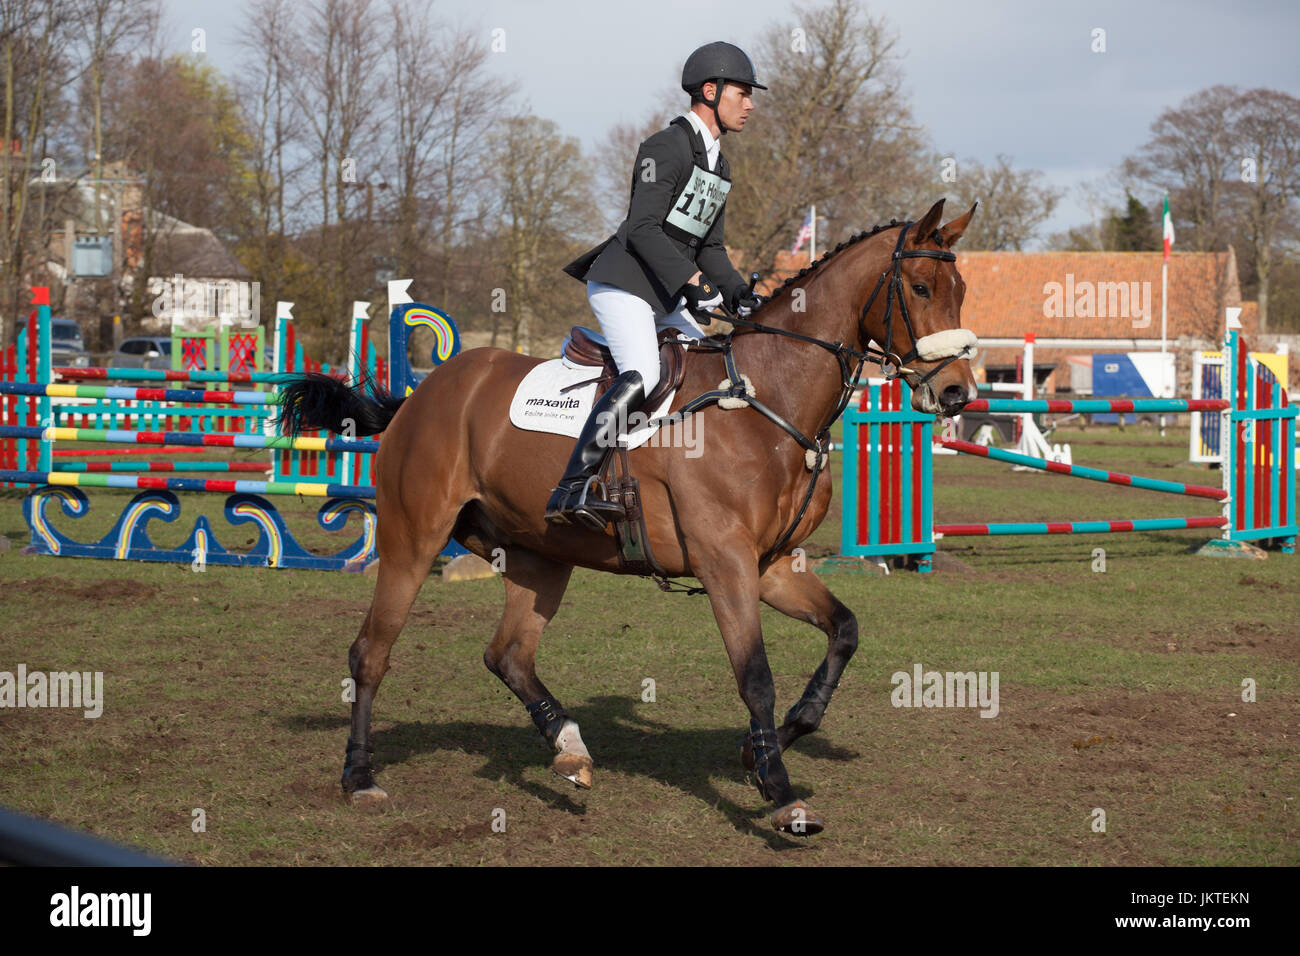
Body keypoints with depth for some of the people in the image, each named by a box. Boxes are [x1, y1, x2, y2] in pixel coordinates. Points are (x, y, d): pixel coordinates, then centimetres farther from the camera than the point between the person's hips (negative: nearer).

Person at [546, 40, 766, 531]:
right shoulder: (667, 147, -11)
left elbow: (709, 247, 22)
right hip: (622, 283, -10)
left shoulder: (718, 165, 19)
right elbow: (642, 229, -20)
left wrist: (737, 292, 5)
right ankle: (570, 491, -32)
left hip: (666, 295, 10)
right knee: (641, 375, -28)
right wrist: (691, 280, -28)